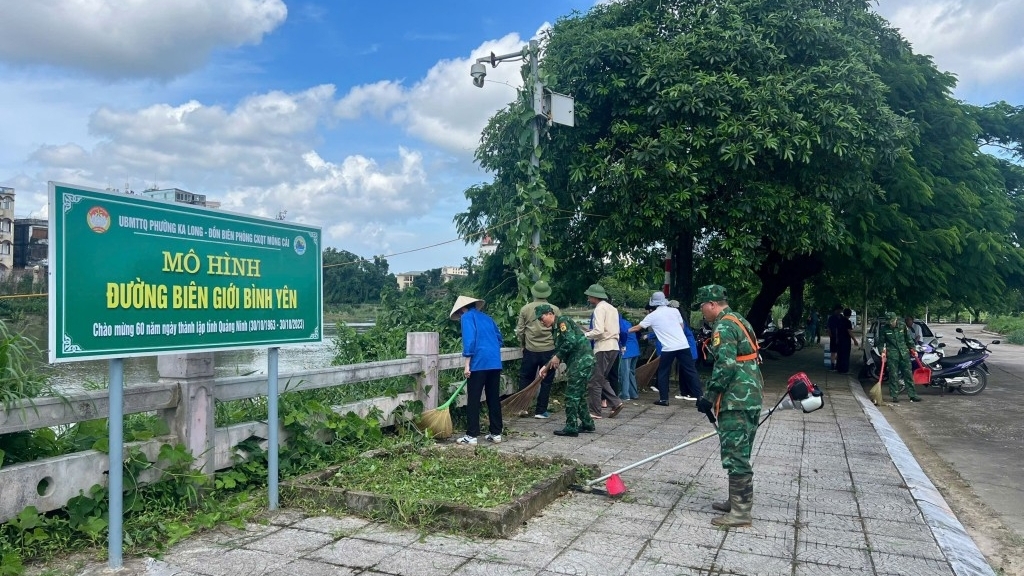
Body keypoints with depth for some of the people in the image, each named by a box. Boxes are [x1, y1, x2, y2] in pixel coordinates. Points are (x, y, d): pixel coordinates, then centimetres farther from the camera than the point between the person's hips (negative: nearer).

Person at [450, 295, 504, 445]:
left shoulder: (466, 317, 1)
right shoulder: (487, 317, 22)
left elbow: (469, 339, -11)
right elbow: (498, 337, 23)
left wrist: (467, 365, -11)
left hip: (479, 363, -7)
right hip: (495, 362, 7)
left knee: (473, 400, 0)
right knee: (494, 399, 11)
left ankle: (472, 436, 2)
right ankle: (496, 434, 15)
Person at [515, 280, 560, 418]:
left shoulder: (525, 309, -3)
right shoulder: (555, 309, -5)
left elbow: (519, 331, 2)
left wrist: (523, 345, 18)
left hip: (530, 350, 1)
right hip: (549, 350, -1)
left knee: (525, 379, 15)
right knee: (546, 381, 8)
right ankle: (541, 411, 11)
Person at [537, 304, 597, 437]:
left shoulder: (562, 321, -10)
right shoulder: (555, 329, 19)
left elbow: (571, 341, -23)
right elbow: (559, 352, 23)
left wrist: (557, 357, -14)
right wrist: (547, 367, 17)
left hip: (581, 360, -10)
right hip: (577, 361, 10)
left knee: (572, 395, -6)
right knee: (579, 394, 17)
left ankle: (571, 427, -1)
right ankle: (587, 424, 26)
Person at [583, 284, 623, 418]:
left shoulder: (600, 308, -10)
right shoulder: (612, 308, 17)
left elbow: (599, 331, -20)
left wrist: (584, 335, -6)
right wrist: (592, 331, 14)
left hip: (604, 348, -9)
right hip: (614, 346, 9)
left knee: (594, 380, -2)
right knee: (601, 379, 17)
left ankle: (594, 411, 2)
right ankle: (616, 402, 9)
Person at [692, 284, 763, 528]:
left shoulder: (724, 327, -13)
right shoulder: (739, 321, 19)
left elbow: (725, 366, -22)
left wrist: (709, 396, -14)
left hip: (736, 402, -11)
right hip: (751, 398, 11)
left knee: (735, 456, -5)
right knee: (741, 454, 18)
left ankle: (740, 513, 1)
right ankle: (739, 501, 28)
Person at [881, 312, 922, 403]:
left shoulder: (903, 326, 4)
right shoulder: (884, 329, -2)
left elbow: (909, 339, 13)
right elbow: (881, 342, 4)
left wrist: (913, 349, 10)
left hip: (904, 354, 2)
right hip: (892, 355, -2)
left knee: (908, 374, 7)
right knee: (893, 376, -1)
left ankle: (912, 395, 13)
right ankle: (895, 396, 6)